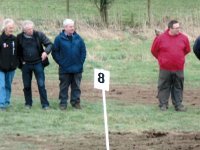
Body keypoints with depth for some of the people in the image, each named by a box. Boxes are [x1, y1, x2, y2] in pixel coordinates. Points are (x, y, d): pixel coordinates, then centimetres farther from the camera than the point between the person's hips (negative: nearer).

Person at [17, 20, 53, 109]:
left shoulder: (39, 35, -6)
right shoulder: (19, 38, -1)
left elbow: (49, 44, -4)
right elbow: (18, 51, 10)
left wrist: (46, 52, -23)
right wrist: (21, 61, 0)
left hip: (38, 63, -2)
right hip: (26, 64, 2)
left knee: (41, 84, -5)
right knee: (26, 85, 8)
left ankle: (45, 104, -1)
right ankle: (28, 103, 21)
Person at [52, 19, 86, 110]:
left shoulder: (78, 38, 3)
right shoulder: (59, 39, -5)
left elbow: (83, 51, 9)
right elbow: (54, 52, -1)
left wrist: (81, 62, 1)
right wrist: (60, 63, -6)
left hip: (77, 68, 3)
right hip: (64, 68, -3)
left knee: (76, 86, 9)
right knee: (64, 87, 4)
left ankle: (76, 102, 17)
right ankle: (63, 103, 10)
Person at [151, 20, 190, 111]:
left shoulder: (183, 38, -1)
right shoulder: (161, 38, -7)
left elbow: (187, 50, 16)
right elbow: (154, 50, 6)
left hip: (179, 69, 2)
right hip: (165, 69, -2)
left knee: (178, 87, 8)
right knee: (164, 87, 4)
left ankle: (178, 105, 15)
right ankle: (163, 105, 12)